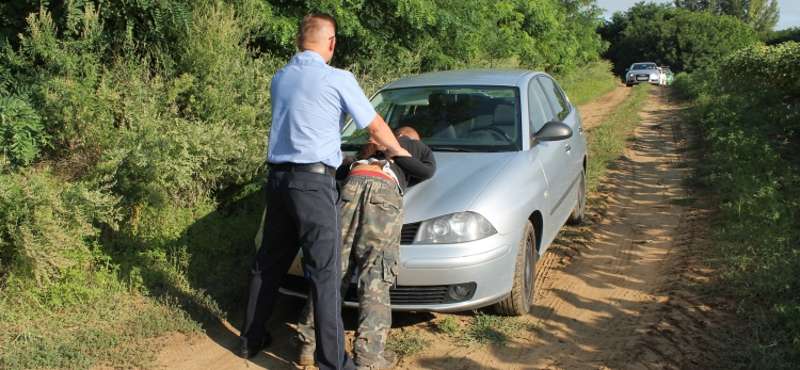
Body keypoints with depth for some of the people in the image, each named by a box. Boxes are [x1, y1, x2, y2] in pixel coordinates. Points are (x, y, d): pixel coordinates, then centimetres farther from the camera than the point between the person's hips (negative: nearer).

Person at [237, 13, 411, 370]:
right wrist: (398, 150, 22)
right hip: (314, 182, -7)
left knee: (268, 261, 18)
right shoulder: (338, 79, -6)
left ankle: (251, 338, 31)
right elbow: (375, 127, 2)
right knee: (324, 271, -5)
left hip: (278, 178, 7)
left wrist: (343, 153, 34)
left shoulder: (279, 79, 12)